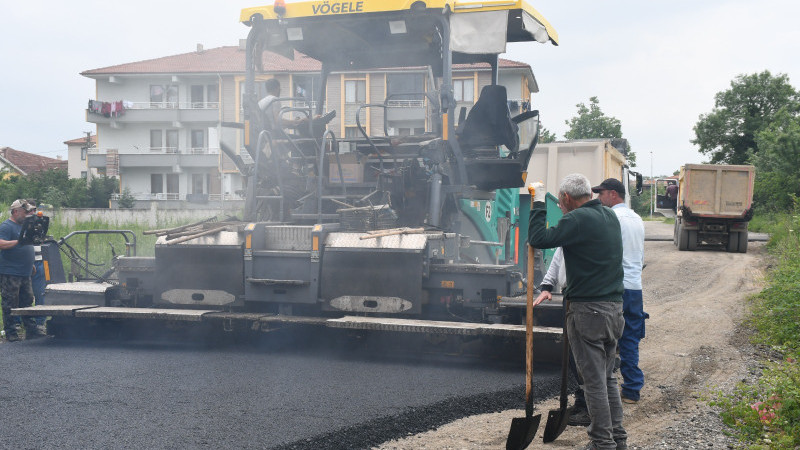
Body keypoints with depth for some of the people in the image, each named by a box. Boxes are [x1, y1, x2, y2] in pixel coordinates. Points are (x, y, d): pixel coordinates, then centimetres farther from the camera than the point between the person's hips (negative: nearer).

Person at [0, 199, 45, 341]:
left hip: (24, 273, 9)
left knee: (27, 302, 10)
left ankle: (31, 330, 14)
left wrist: (30, 264, 25)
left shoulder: (23, 225, 18)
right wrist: (18, 241, -30)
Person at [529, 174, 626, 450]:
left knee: (594, 380, -1)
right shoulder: (610, 216, 13)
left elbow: (538, 239, -18)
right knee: (607, 378, 16)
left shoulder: (578, 219, -15)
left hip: (587, 308, -8)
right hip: (614, 305, 9)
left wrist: (539, 202, -8)